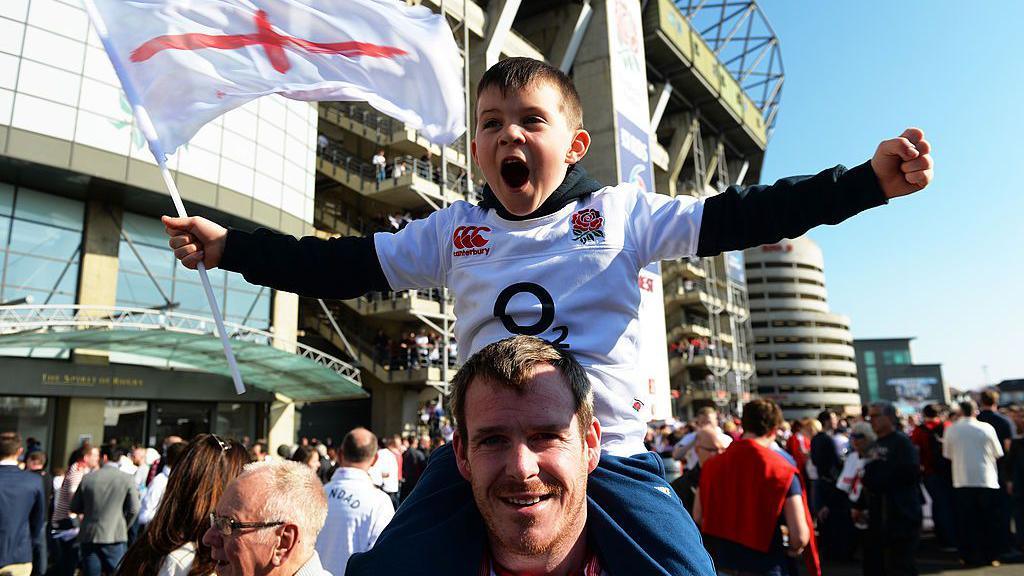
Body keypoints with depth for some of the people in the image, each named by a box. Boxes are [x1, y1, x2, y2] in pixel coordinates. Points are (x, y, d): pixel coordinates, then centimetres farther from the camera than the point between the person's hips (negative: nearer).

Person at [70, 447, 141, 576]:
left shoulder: (87, 478, -1)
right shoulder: (127, 479, -6)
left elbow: (75, 507, 7)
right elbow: (133, 509, -7)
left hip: (89, 536, 2)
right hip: (116, 537, -2)